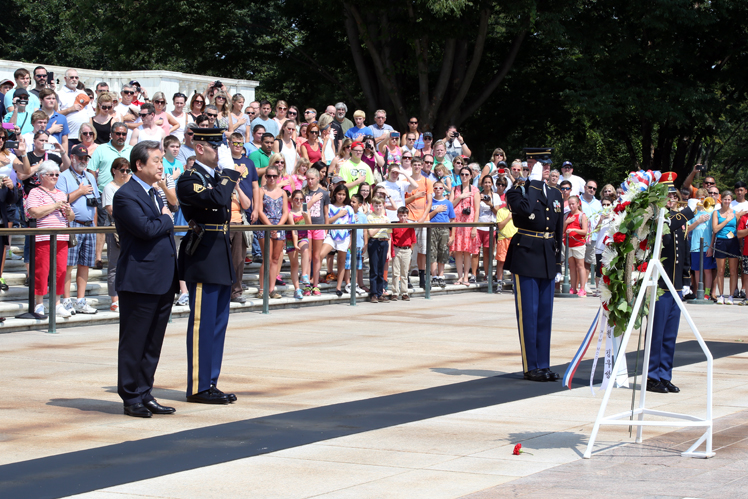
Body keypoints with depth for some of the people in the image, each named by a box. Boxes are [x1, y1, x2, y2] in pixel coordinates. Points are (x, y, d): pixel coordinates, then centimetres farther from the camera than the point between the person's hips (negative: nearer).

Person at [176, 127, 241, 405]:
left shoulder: (215, 177, 17)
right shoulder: (189, 180, -12)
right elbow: (217, 200, -29)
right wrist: (228, 170, -18)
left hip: (220, 260, 9)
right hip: (202, 260, -9)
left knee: (218, 323, 11)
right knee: (202, 324, -5)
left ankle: (210, 384, 17)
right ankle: (198, 387, 0)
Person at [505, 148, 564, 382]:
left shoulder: (555, 195, 15)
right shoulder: (518, 190, -3)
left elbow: (559, 232, 18)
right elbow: (524, 210, -27)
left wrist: (558, 264, 15)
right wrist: (533, 182, -18)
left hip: (548, 258, 6)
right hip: (526, 257, -6)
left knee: (545, 314, 9)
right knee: (528, 314, -4)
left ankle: (543, 365, 14)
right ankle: (531, 367, 1)